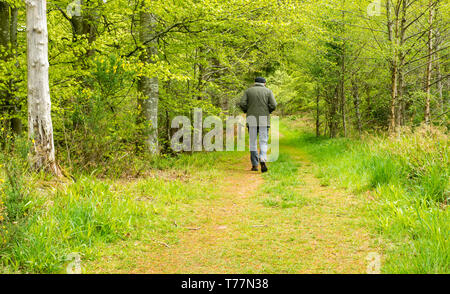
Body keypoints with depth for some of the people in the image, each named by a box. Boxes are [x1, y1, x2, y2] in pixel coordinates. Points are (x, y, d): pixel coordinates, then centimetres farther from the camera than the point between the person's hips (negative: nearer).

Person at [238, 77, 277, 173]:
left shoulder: (248, 91, 8)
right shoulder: (268, 91, 6)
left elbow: (242, 104, -4)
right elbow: (273, 105, -5)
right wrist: (268, 112, 13)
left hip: (252, 120, 1)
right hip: (264, 121, -1)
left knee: (253, 143, 8)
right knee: (263, 142, -1)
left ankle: (255, 165, 8)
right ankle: (263, 160, -25)